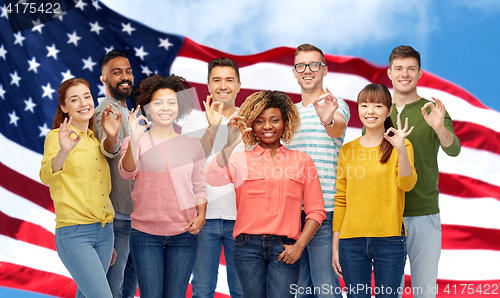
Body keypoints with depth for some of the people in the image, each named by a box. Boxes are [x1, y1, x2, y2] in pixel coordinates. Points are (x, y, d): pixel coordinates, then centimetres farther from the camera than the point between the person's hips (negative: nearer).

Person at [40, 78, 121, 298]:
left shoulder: (95, 141, 14)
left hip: (104, 230, 7)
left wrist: (112, 136, 10)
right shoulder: (57, 137, -6)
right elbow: (47, 177, -21)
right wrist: (63, 151, -42)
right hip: (74, 232, -7)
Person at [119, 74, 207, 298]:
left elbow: (199, 186, 14)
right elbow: (127, 172, -18)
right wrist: (134, 140, -34)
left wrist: (201, 215, -4)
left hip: (183, 234, 2)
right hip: (146, 233, -2)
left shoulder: (192, 145, 8)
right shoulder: (137, 142, 0)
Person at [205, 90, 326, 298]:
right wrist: (231, 144, -24)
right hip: (248, 247, 0)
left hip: (284, 249, 0)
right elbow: (213, 178, -13)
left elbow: (316, 210, 10)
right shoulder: (241, 159, 8)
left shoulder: (302, 160, 12)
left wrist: (299, 245, -2)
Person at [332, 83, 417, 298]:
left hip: (389, 240, -2)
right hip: (352, 241, 2)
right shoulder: (347, 150, 10)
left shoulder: (401, 146, 3)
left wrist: (400, 149, -28)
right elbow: (340, 200, 11)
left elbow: (407, 184, -12)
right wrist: (335, 246, 8)